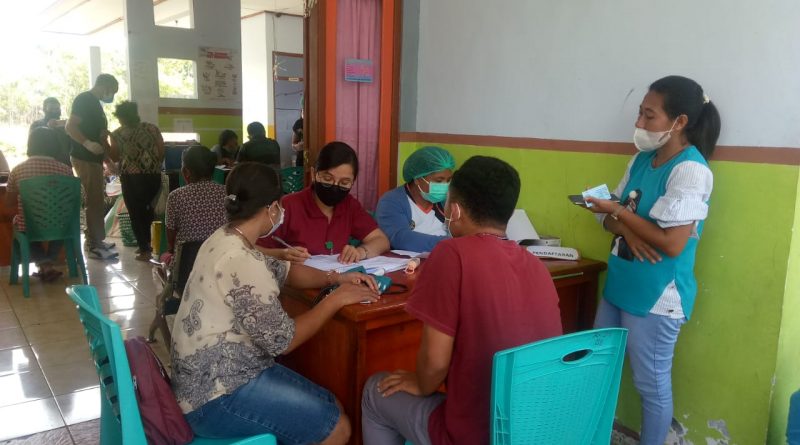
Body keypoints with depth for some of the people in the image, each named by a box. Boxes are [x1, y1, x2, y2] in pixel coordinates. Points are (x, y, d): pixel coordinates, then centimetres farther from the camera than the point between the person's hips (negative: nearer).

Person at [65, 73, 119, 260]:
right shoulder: (84, 99, -11)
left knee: (98, 201, 15)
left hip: (93, 158, 10)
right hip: (85, 158, -10)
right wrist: (87, 144, -32)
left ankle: (96, 240, 23)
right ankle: (93, 245, -6)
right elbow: (70, 127, -20)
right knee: (94, 201, -10)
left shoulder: (95, 103, 18)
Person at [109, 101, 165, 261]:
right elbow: (161, 153, 4)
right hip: (154, 176, 3)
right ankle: (146, 243, 29)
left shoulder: (117, 135, 0)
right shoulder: (152, 129, 4)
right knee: (145, 208, 22)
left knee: (136, 213, 8)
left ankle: (145, 250, 6)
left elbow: (114, 158, 11)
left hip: (131, 178, -3)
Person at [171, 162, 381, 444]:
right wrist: (336, 299, -12)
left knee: (329, 408, 11)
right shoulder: (242, 263, -27)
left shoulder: (226, 240, 5)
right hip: (215, 397, -10)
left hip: (214, 376, 10)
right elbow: (282, 340, -22)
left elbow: (284, 271, 17)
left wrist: (336, 278, 3)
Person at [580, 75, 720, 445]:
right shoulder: (642, 159, 7)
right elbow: (614, 215, 9)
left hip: (656, 297, -8)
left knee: (651, 385, 7)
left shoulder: (691, 170, -18)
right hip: (619, 286, 8)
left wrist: (619, 213, -16)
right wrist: (626, 229, -14)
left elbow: (672, 243, -24)